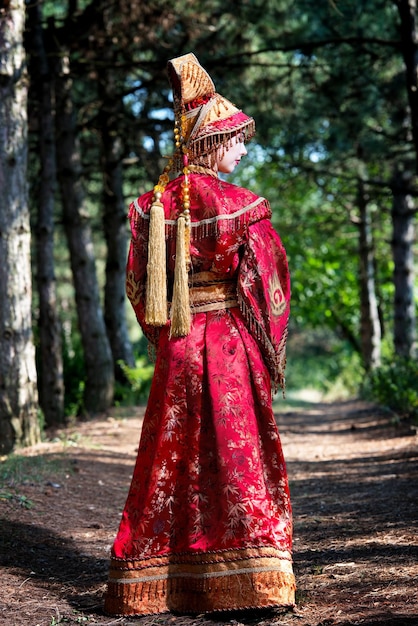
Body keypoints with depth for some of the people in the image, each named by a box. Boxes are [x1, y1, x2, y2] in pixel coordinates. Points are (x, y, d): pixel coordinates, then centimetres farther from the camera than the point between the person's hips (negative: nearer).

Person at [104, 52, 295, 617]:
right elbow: (265, 283, -9)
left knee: (170, 459, 12)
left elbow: (138, 281, 9)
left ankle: (146, 581, 20)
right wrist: (273, 355, 1)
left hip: (176, 347, 5)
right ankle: (245, 581, 2)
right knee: (237, 455, 1)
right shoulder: (239, 207, -11)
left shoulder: (157, 202, 5)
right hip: (229, 343, -5)